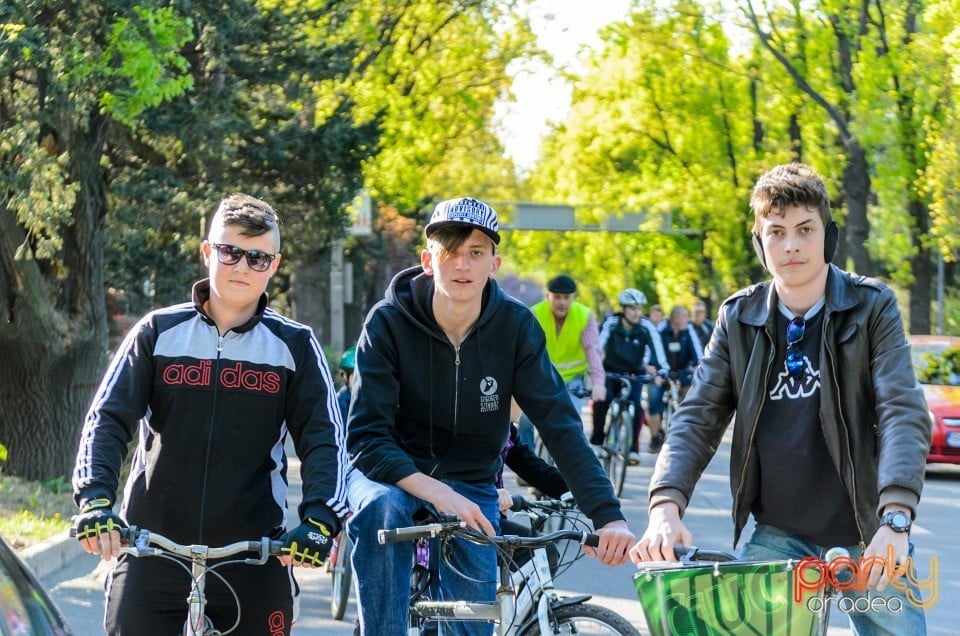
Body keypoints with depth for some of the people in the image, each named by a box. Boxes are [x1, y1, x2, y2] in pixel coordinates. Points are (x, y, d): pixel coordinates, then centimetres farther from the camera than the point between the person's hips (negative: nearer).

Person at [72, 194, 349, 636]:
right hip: (151, 551, 0)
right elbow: (108, 419, -1)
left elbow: (323, 440, -1)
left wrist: (319, 519, -18)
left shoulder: (294, 346, 6)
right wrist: (94, 499, -19)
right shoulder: (158, 333, 6)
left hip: (254, 558, 0)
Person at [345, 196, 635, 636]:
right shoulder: (389, 323, -17)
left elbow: (561, 426, -15)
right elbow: (365, 438, -22)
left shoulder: (516, 327, -11)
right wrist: (436, 494, -38)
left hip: (471, 485, 2)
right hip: (392, 473, -2)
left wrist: (607, 515, -28)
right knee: (382, 509, -36)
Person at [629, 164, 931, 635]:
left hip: (867, 541, -2)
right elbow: (697, 419, -1)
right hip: (778, 537, 2)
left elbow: (904, 414, -15)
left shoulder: (872, 308, -6)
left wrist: (895, 520, -30)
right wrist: (666, 506, -19)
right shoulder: (739, 318, 3)